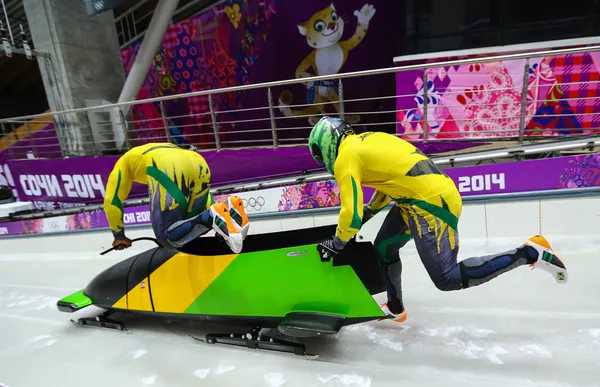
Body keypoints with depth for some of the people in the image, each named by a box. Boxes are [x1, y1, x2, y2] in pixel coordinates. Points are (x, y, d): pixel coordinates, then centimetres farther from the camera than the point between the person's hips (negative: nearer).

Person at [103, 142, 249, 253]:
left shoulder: (124, 162, 37)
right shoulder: (166, 150, 47)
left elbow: (112, 201, 29)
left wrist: (118, 235, 38)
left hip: (167, 171, -5)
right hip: (200, 165, 5)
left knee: (167, 236, 2)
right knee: (191, 225, 17)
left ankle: (213, 218, -22)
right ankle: (229, 210, -10)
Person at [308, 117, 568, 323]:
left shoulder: (345, 157, -8)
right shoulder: (366, 140, 17)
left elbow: (351, 212, -14)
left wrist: (336, 243, 3)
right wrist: (365, 215, 26)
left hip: (430, 203, -10)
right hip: (436, 189, 10)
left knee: (447, 279, -2)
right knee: (384, 247, 19)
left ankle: (530, 253, 4)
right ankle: (395, 309, 36)